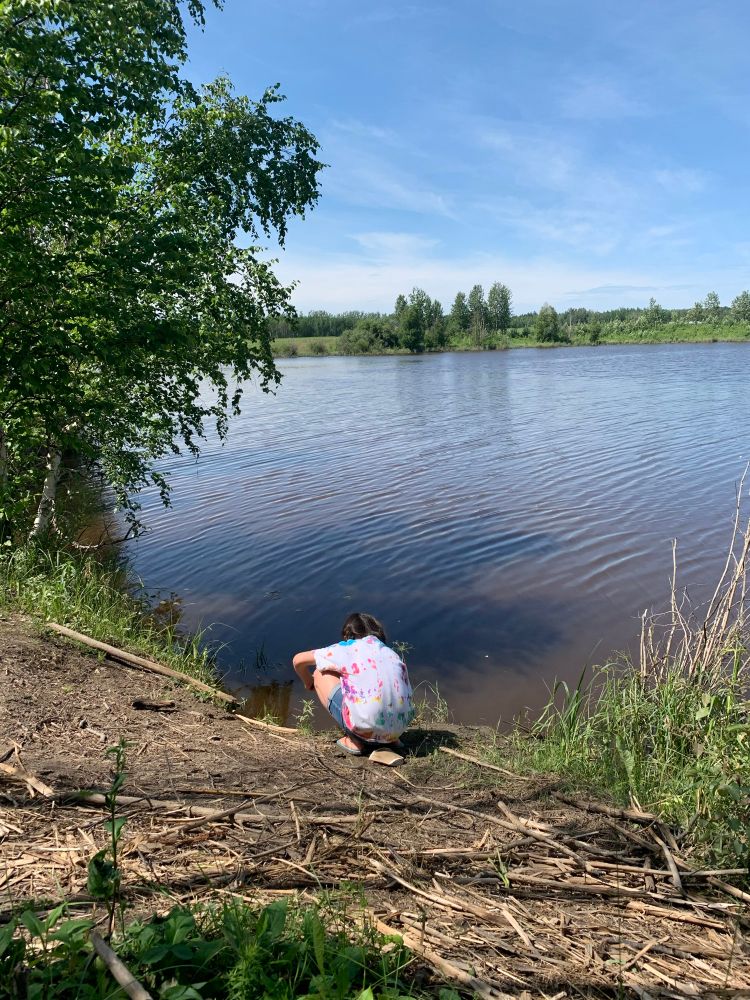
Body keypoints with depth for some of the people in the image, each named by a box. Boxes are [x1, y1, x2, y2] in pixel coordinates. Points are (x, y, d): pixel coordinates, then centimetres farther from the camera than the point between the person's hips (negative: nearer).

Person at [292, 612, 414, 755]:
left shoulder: (346, 648, 11)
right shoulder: (392, 653, 21)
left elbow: (298, 660, 16)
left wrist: (309, 684, 37)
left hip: (365, 728, -5)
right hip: (399, 728, 5)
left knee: (321, 674, 17)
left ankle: (354, 740, 7)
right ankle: (389, 740, 15)